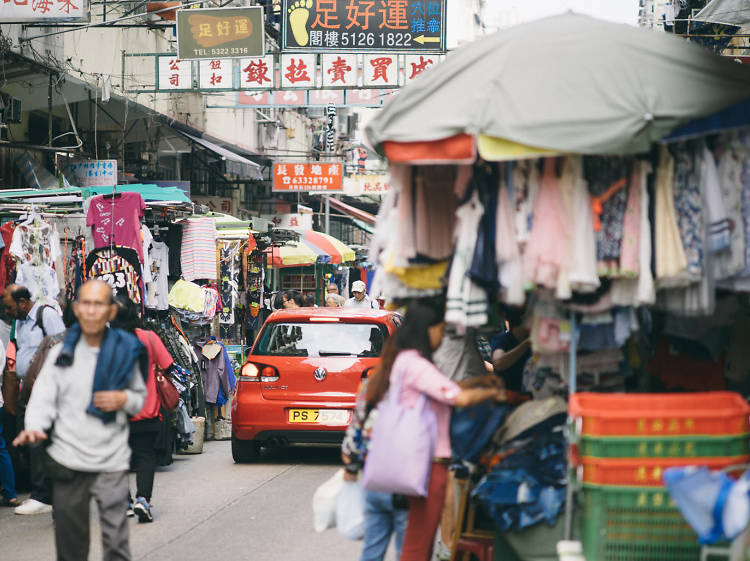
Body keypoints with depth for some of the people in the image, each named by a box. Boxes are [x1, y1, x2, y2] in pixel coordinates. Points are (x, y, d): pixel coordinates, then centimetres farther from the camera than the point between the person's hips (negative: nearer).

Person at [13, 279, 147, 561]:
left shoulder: (125, 352, 3)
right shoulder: (61, 353, 3)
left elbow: (140, 397, 15)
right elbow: (43, 397, -4)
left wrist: (124, 400, -8)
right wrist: (34, 427, -23)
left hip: (111, 462, -1)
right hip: (67, 460, 1)